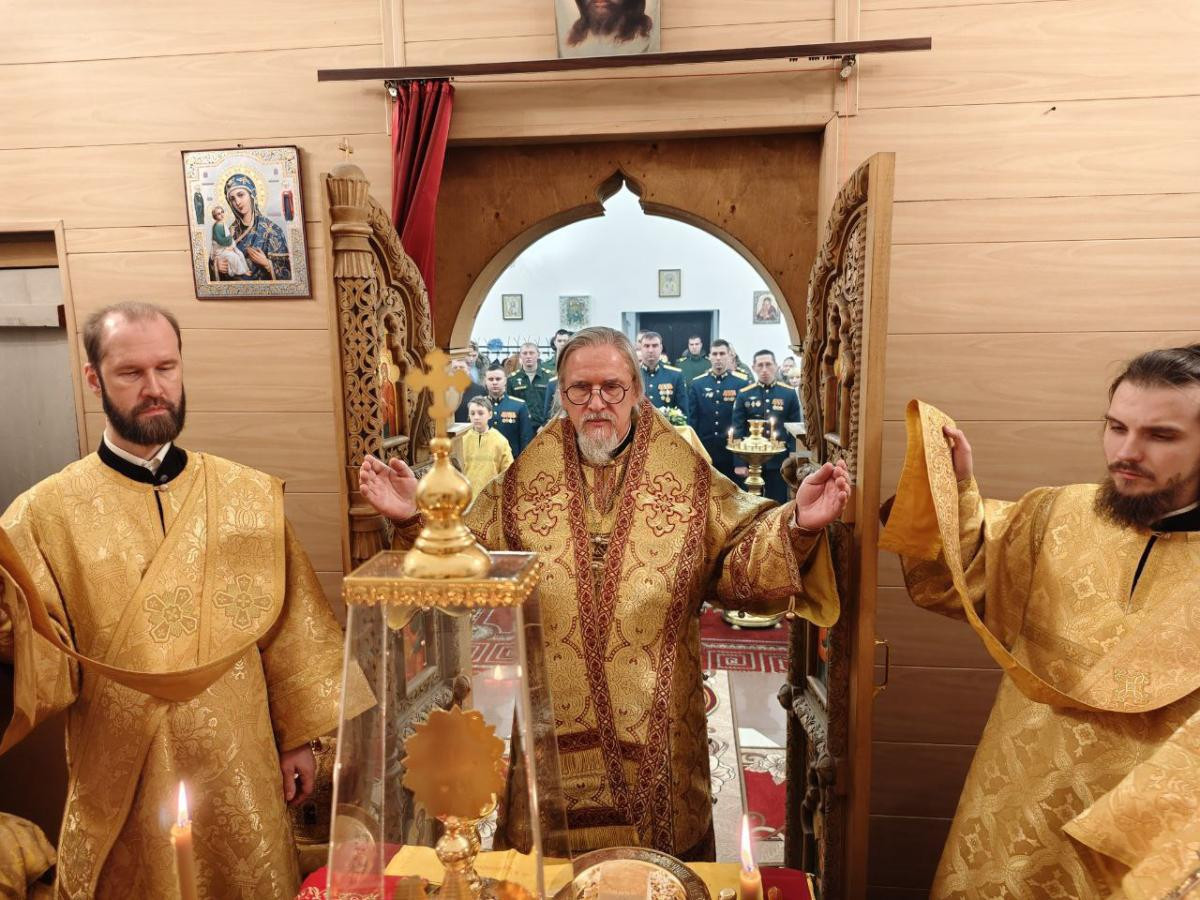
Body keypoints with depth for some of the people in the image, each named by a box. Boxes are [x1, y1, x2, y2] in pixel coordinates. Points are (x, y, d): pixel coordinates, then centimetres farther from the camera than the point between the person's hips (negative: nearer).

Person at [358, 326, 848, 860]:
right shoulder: (523, 481, 0)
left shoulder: (688, 477, -3)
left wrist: (797, 525, -23)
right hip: (553, 729, 1)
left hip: (655, 731, 0)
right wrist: (414, 519, -15)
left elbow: (741, 567, -7)